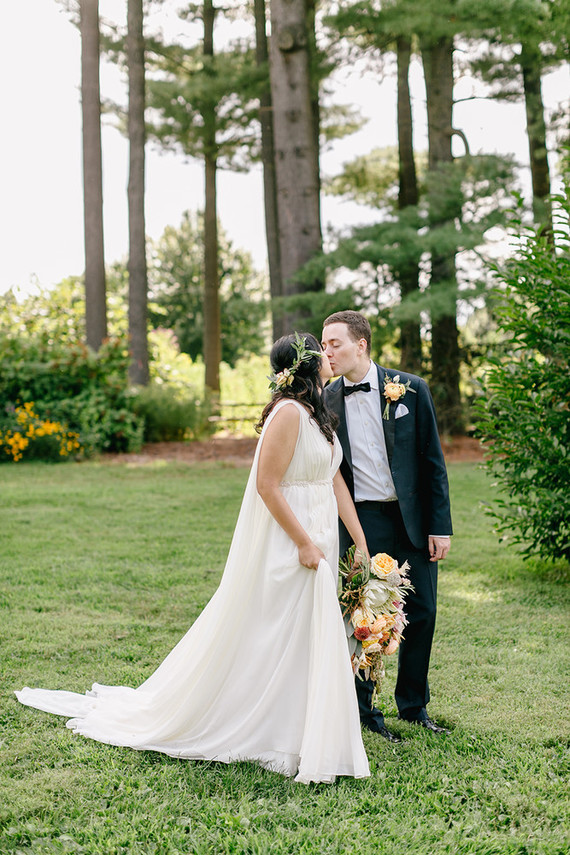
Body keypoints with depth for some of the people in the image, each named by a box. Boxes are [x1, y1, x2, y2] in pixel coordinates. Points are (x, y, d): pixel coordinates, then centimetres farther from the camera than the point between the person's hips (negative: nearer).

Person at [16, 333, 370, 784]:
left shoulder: (318, 413, 12)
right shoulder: (288, 412, -17)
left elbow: (336, 481, 12)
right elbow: (267, 484, -21)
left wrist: (362, 544, 9)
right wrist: (304, 543, -19)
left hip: (316, 539, 9)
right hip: (286, 542, -9)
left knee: (305, 640, 14)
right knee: (268, 638, 0)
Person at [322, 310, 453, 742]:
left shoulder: (410, 389, -2)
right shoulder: (326, 401, 1)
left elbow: (433, 461, 1)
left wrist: (440, 525, -4)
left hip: (413, 520, 1)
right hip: (360, 522, 0)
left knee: (421, 614, 6)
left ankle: (414, 706, 25)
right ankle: (362, 708, 20)